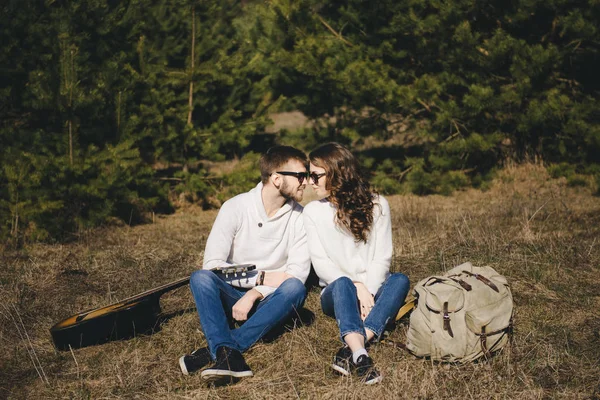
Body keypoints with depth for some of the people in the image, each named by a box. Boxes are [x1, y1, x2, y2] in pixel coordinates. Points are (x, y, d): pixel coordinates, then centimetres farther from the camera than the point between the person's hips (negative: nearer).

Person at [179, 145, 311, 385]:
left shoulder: (299, 217, -3)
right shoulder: (235, 208, -8)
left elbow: (298, 271, -11)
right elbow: (212, 263, -15)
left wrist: (255, 294, -23)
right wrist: (261, 277, -21)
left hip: (268, 302, 1)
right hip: (232, 296, -1)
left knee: (295, 288, -31)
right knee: (201, 277, -29)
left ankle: (216, 349, -35)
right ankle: (230, 356, -47)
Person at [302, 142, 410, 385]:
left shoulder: (376, 205, 0)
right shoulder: (313, 212, 1)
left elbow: (382, 258, -5)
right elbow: (320, 263, -6)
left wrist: (369, 292, -22)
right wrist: (356, 288, -20)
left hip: (371, 291, 1)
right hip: (336, 292, -1)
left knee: (400, 280, -30)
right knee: (343, 285, -35)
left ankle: (351, 349, -46)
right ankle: (360, 356, -58)